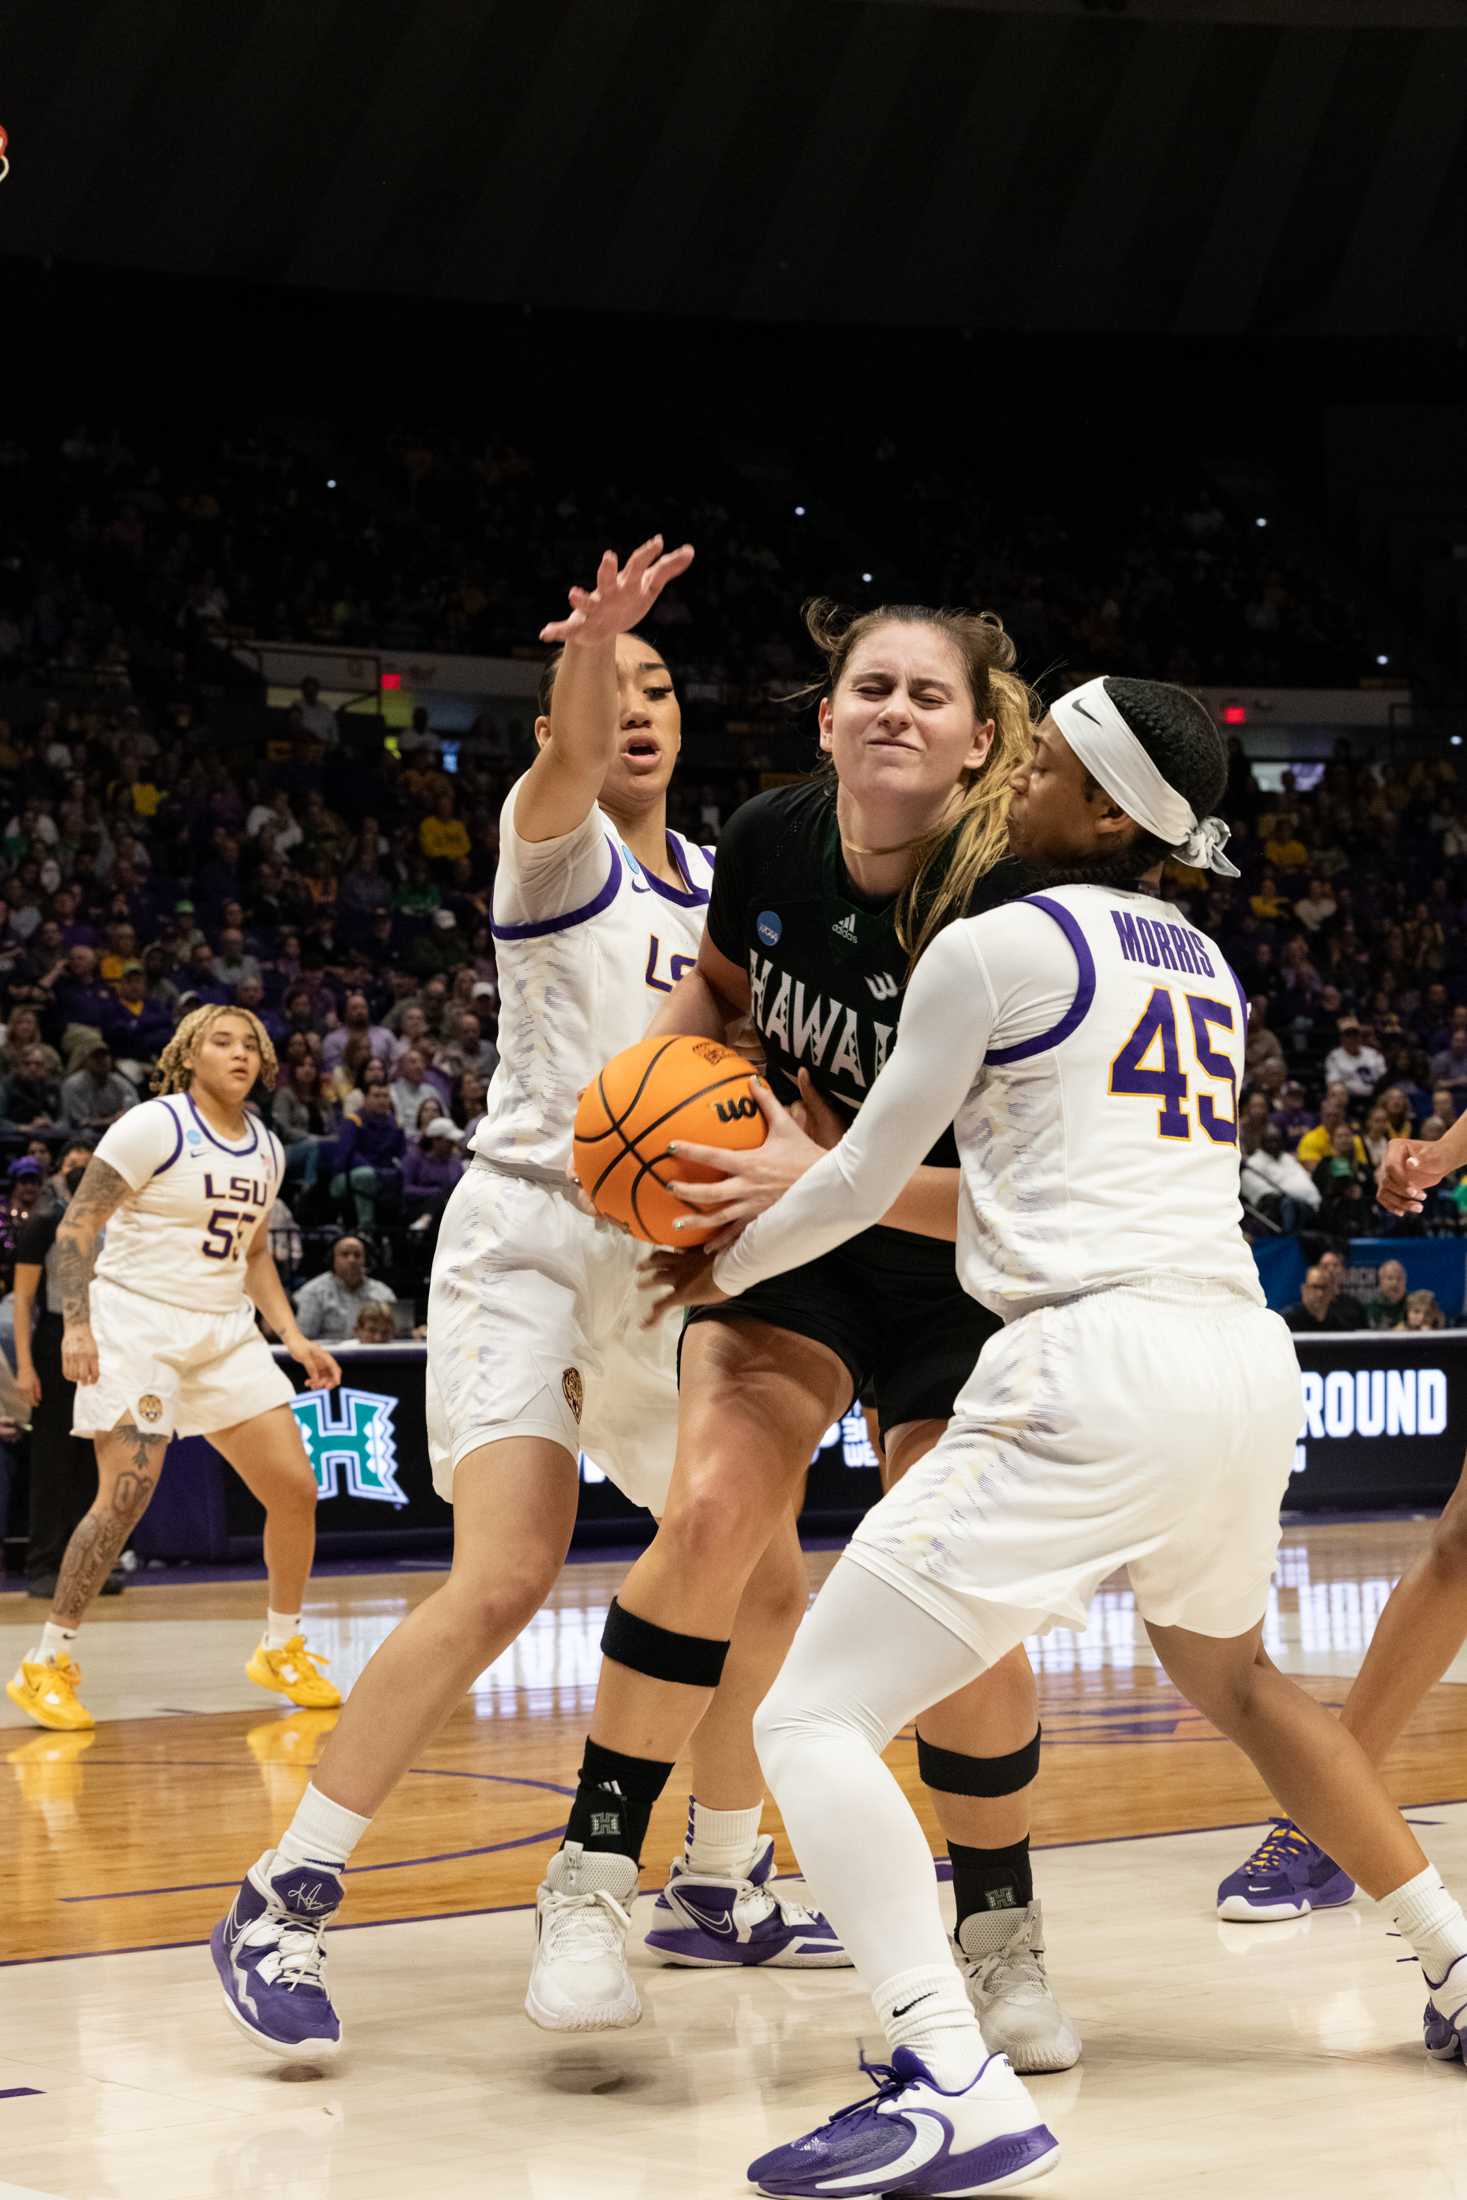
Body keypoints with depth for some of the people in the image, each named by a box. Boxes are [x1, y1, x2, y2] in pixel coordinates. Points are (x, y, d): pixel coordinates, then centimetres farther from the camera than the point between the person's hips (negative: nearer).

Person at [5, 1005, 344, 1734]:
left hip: (225, 1333, 7)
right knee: (125, 1497, -16)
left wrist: (292, 1335, 12)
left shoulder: (266, 1149, 11)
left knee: (295, 1489, -1)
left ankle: (281, 1650, 18)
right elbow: (76, 1226, -11)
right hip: (137, 1324, -6)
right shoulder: (154, 1127, -10)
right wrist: (76, 1325, -21)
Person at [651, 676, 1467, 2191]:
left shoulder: (994, 947, -2)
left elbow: (864, 1183, 6)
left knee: (812, 1717, -8)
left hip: (1100, 1369, -8)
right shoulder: (1203, 966, 20)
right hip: (1248, 1361, 8)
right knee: (1228, 1674, 36)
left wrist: (723, 1266, 23)